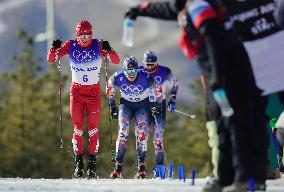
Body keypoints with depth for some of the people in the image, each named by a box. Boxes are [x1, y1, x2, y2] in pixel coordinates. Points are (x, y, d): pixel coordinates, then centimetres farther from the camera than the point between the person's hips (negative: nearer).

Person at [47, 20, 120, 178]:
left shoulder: (98, 46, -8)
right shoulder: (71, 46, -4)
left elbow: (116, 61, -16)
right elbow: (51, 59, -3)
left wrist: (108, 50, -35)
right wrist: (54, 48, -24)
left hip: (94, 91, -1)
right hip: (76, 90, 1)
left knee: (93, 128, -1)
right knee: (78, 128, -1)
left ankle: (92, 164, 3)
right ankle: (78, 162, 4)